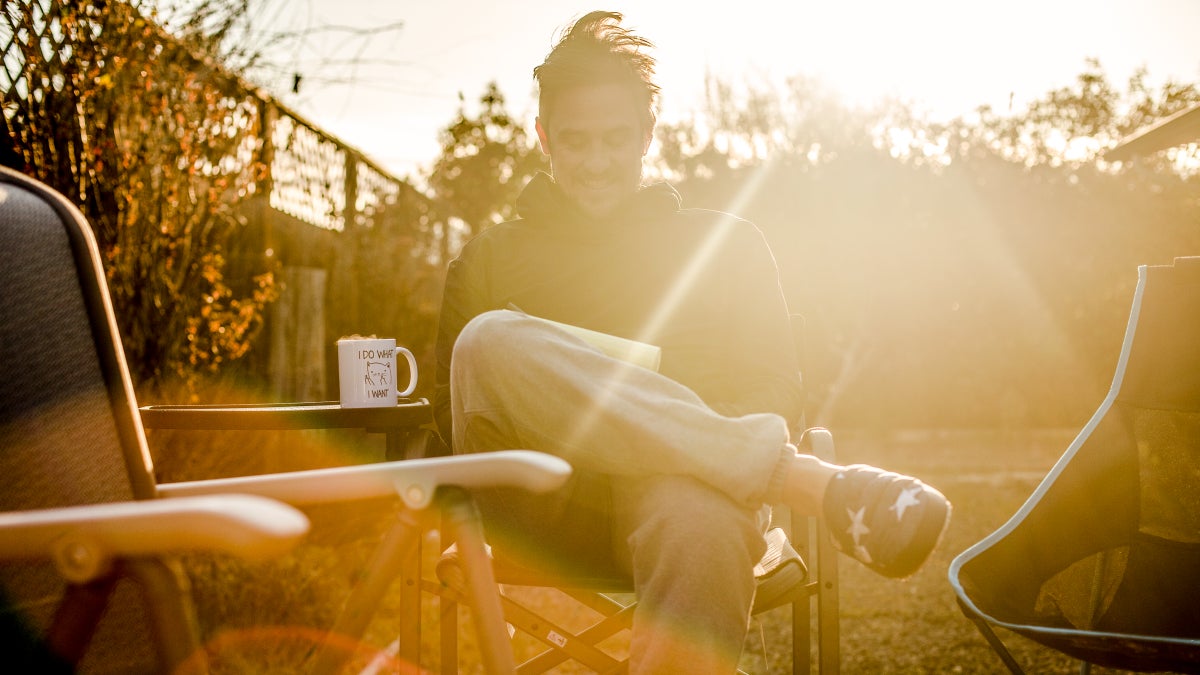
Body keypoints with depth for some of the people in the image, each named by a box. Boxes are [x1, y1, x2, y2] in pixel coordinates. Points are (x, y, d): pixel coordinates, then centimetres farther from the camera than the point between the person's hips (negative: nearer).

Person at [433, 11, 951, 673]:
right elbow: (452, 408, 16)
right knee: (490, 341, -33)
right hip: (538, 511, 2)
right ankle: (807, 478, -36)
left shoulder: (727, 244, 23)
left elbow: (775, 390, 15)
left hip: (676, 483, -1)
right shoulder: (487, 261, 24)